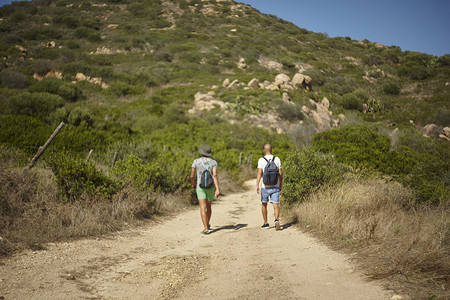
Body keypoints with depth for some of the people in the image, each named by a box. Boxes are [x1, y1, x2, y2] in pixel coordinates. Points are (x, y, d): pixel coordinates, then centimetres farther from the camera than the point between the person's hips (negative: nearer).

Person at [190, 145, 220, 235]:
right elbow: (215, 175, -17)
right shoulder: (213, 162, -4)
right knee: (208, 206, 22)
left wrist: (193, 184, 18)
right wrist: (217, 189, -22)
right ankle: (207, 224, 39)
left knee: (203, 208, -8)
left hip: (200, 187, -2)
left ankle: (206, 229, -19)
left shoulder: (196, 161, -5)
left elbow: (192, 176, -3)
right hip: (211, 187, 2)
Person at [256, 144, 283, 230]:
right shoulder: (277, 159, 4)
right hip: (275, 186, 1)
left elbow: (259, 173, -13)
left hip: (265, 186, -1)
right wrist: (280, 185, 14)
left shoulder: (261, 160, -3)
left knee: (264, 204, 14)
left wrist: (257, 185, -14)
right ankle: (277, 220, -26)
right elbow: (280, 173, 4)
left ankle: (266, 223, 20)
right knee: (275, 204, -2)